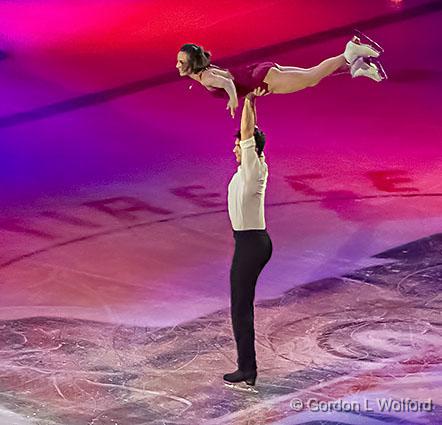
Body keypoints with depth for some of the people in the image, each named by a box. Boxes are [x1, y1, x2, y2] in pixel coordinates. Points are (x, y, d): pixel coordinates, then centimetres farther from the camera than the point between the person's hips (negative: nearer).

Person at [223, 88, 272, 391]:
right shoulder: (258, 167, 8)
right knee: (243, 304, 16)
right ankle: (246, 366, 23)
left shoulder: (252, 168, -15)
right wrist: (251, 101, 16)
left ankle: (247, 373, 0)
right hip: (258, 241, 10)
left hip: (249, 244, -10)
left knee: (241, 308, -4)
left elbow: (247, 131, -19)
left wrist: (249, 101, -11)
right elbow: (251, 131, 18)